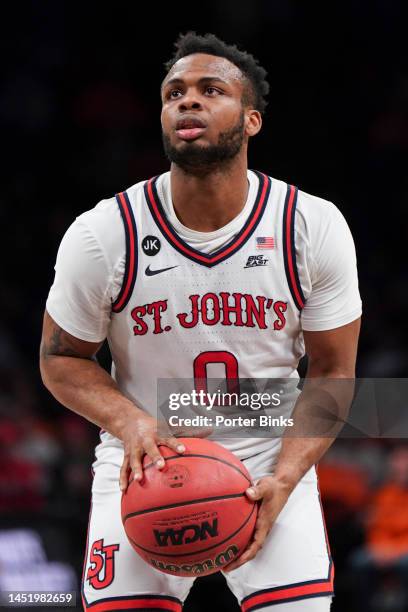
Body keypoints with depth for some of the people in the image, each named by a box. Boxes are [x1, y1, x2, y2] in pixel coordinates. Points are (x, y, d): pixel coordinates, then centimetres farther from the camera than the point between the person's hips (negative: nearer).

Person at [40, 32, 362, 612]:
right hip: (146, 463, 0)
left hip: (271, 460, 1)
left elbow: (331, 373, -1)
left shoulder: (315, 227, -9)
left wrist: (282, 481, -16)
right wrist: (128, 421, -20)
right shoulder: (102, 235, -12)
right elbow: (62, 358, 1)